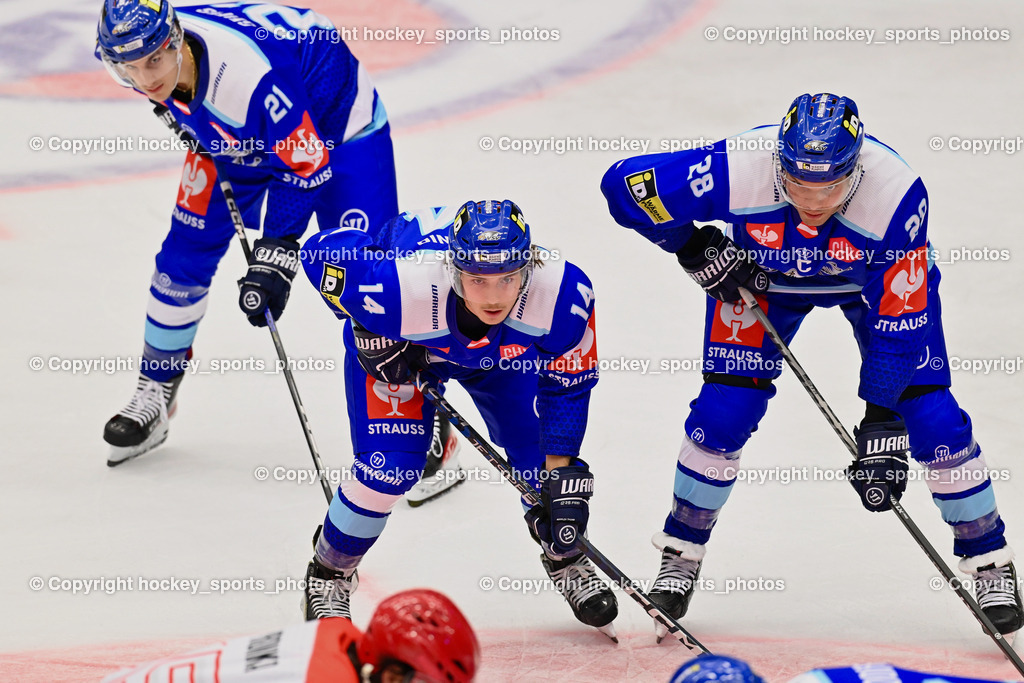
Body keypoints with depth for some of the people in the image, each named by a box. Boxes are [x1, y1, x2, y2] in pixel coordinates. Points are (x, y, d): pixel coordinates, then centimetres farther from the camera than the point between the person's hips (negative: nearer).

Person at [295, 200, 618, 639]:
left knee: (541, 457, -4)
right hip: (394, 342, -2)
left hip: (499, 352, 3)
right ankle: (328, 577, 13)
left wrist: (564, 476, -19)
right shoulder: (397, 288, -46)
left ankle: (566, 560, 28)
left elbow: (567, 386, -19)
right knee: (389, 470, -15)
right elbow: (324, 251, -27)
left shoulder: (564, 294, -38)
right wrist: (369, 333, -22)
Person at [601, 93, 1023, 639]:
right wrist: (696, 249, -22)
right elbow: (625, 184, -26)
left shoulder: (896, 196, -39)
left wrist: (881, 424, -32)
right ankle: (681, 554, 11)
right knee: (724, 411, -10)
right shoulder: (737, 170, -38)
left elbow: (898, 323, -32)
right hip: (760, 271, 1)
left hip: (876, 276, -1)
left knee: (931, 417, -10)